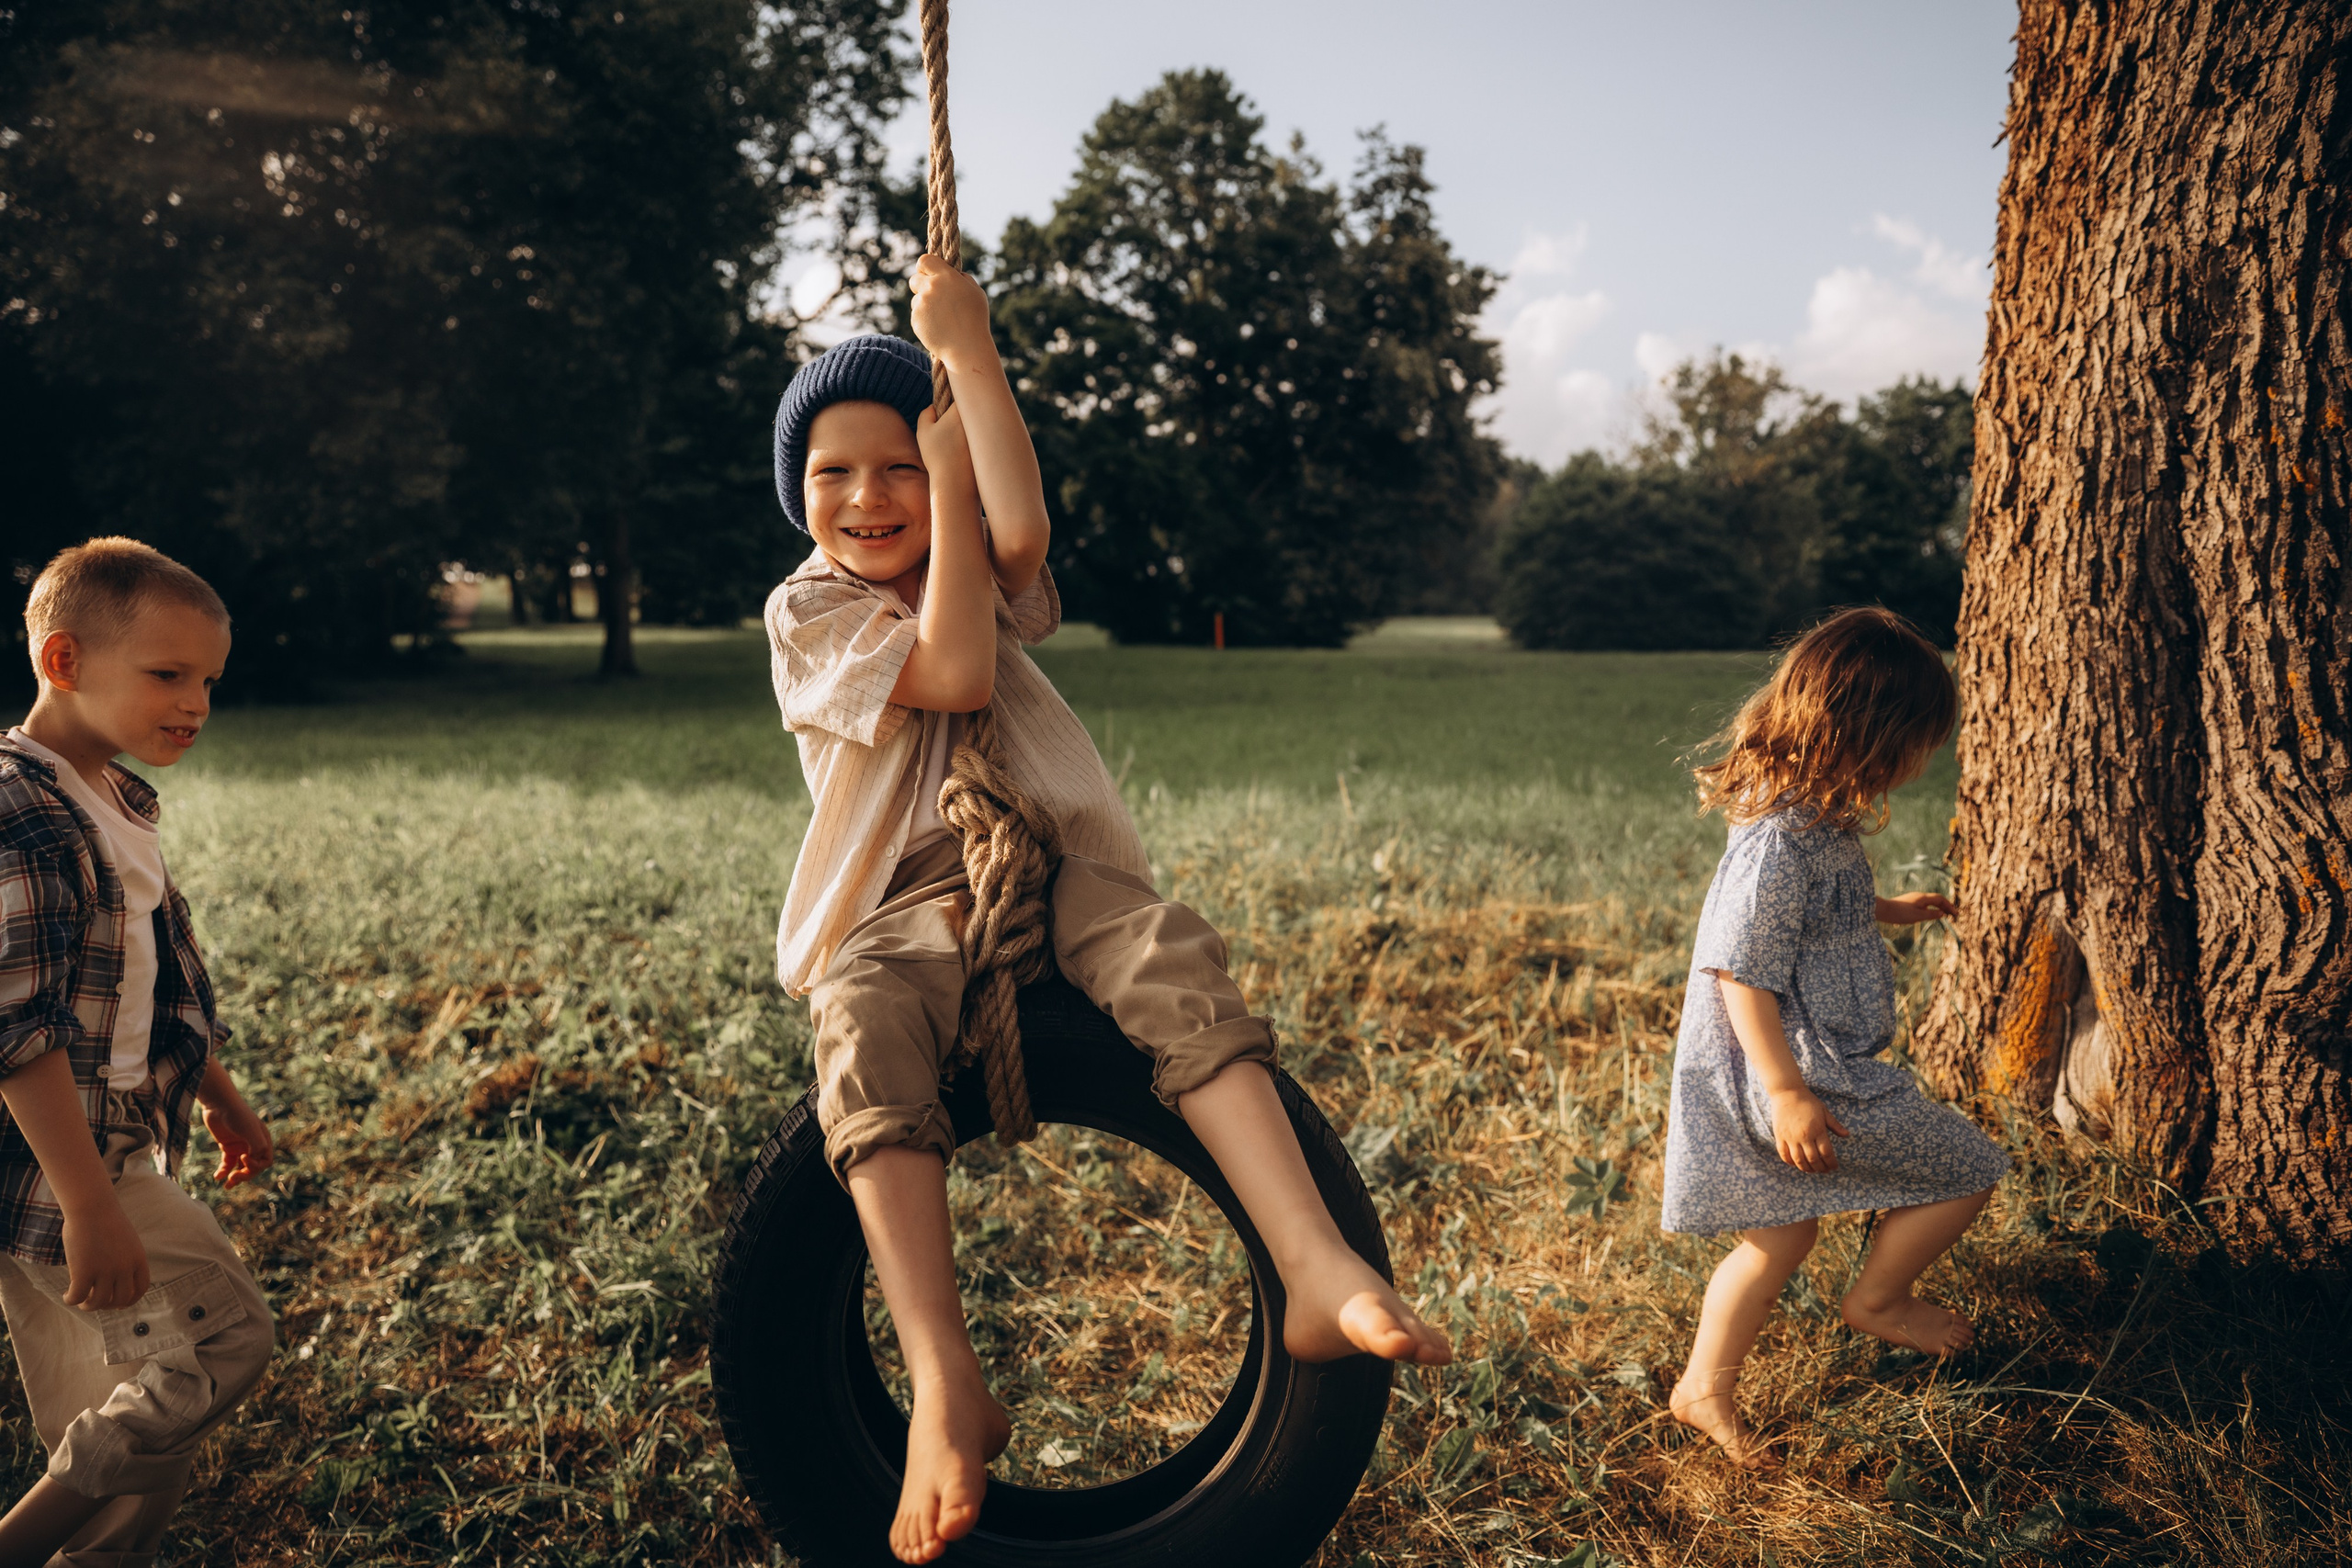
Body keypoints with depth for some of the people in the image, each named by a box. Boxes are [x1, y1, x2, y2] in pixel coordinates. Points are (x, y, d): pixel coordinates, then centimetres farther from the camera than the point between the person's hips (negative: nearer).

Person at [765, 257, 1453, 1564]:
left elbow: (1019, 529, -13)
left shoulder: (986, 573, 15)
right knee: (863, 1029, -36)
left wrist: (971, 353, -9)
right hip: (898, 904, -2)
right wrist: (955, 486, -6)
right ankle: (948, 1393, -41)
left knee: (1171, 956, -31)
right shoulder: (806, 610, 6)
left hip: (1048, 866, 2)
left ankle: (1321, 1274, -40)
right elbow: (958, 674, -12)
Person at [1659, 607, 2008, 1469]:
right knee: (1965, 1170, 7)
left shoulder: (1807, 819, 7)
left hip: (1802, 1070, 10)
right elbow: (1741, 972, -26)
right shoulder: (1780, 842, -26)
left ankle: (1705, 1387, 28)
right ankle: (1879, 1299, 27)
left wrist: (1892, 910, 36)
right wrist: (1788, 1092, -25)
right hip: (1809, 1075, -10)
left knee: (1781, 1236, 19)